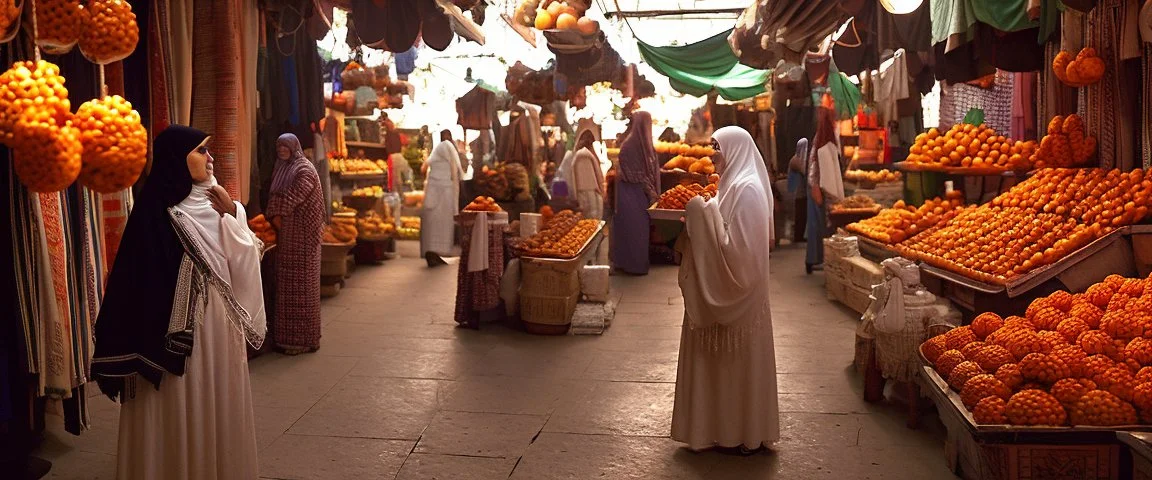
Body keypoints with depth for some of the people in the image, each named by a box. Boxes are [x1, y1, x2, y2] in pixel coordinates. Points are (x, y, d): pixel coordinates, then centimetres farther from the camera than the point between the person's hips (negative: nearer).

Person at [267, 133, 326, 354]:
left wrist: (277, 214, -10)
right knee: (285, 285, 10)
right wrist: (274, 215, -2)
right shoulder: (281, 169, 17)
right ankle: (286, 336, 16)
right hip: (286, 235, 8)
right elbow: (275, 197, 14)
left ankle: (303, 338, 1)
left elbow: (292, 197, -19)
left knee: (300, 285, -5)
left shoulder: (304, 170, -9)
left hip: (302, 235, -8)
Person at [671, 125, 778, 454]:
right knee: (723, 362, 15)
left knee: (737, 363, 2)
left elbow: (736, 248, -25)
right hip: (723, 294, 10)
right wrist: (701, 217, 2)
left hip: (736, 295, -10)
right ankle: (728, 429, 26)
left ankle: (745, 435, 16)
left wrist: (703, 215, -20)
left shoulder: (747, 190, -19)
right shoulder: (733, 185, 10)